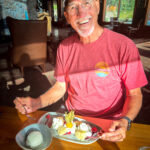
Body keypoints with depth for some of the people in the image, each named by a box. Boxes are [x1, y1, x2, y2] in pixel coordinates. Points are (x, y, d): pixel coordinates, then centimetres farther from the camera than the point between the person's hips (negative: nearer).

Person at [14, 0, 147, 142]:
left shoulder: (124, 46, -16)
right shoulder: (64, 47, -3)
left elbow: (135, 94, -8)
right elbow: (60, 86, 5)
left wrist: (125, 121, -26)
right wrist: (37, 103, -11)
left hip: (108, 124, -1)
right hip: (71, 117, 2)